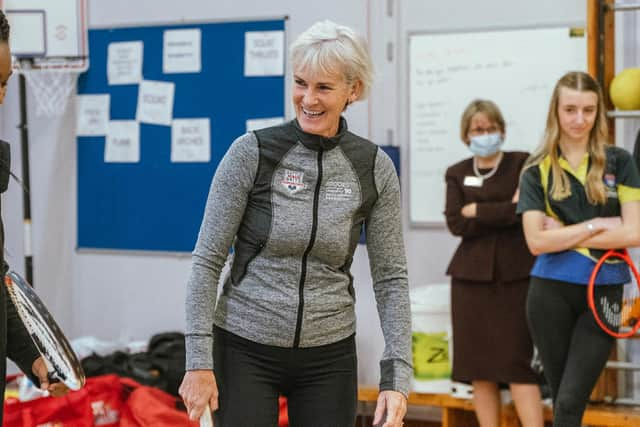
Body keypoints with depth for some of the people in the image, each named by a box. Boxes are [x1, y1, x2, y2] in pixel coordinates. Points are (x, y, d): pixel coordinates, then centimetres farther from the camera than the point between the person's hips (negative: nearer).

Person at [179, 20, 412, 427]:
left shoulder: (374, 168, -2)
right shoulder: (252, 153, -8)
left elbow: (391, 277, 2)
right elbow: (207, 261, -5)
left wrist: (397, 376, -6)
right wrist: (199, 360, -11)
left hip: (329, 357, 2)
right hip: (245, 350, -2)